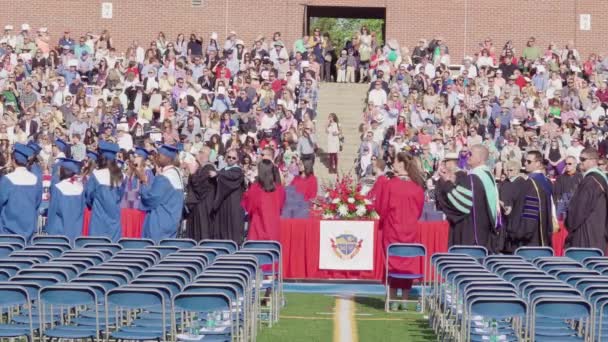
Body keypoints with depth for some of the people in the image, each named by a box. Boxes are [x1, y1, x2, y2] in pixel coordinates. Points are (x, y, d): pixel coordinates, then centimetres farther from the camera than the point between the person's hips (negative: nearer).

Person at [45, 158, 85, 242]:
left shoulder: (58, 188, -12)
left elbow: (52, 212, -8)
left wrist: (49, 230, 2)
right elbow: (82, 211, 7)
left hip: (59, 232, -4)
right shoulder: (80, 188, 0)